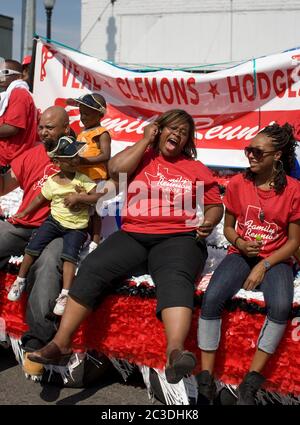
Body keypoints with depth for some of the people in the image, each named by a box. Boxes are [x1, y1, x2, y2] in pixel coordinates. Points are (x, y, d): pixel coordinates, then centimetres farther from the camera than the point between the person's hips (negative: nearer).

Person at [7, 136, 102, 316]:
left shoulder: (82, 179, -7)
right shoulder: (51, 182, 0)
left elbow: (98, 197, -13)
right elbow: (40, 199, 14)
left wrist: (78, 197, -22)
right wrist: (24, 213, 14)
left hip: (76, 226, -2)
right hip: (55, 220, 2)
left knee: (70, 254, -23)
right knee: (33, 246, -11)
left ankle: (65, 294, -22)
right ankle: (20, 280, 9)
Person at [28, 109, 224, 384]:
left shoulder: (197, 169, 17)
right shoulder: (141, 158, 16)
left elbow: (216, 205, 18)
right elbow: (116, 169, -5)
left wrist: (209, 222, -5)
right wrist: (145, 141, 4)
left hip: (178, 237, -2)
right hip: (133, 235, 2)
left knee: (175, 279, -34)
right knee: (92, 268, -21)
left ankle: (176, 352, -58)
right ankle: (60, 343, -18)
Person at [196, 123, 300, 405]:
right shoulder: (237, 184, 0)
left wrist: (263, 266, -16)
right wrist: (240, 244, -12)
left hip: (275, 260, -2)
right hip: (241, 255, 2)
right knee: (211, 299, -27)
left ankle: (250, 384, -21)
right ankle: (206, 380, -18)